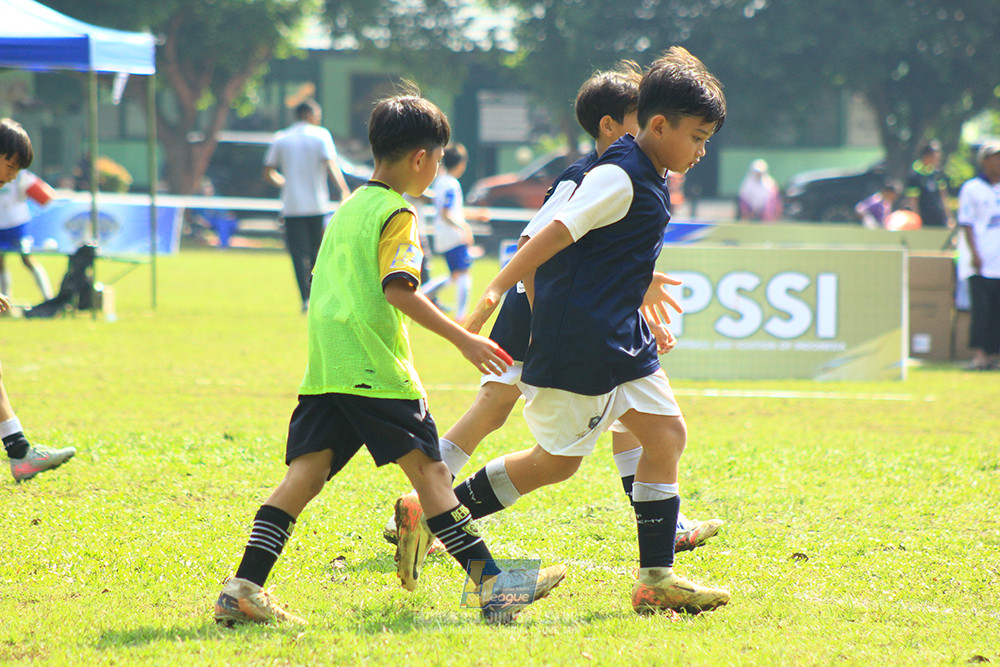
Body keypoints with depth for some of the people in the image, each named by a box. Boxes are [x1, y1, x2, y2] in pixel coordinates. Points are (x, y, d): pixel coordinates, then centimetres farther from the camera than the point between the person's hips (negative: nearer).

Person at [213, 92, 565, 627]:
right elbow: (398, 289, -17)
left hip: (324, 366, 8)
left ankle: (244, 588, -8)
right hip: (374, 365, -7)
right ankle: (491, 586, -4)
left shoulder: (347, 209, 22)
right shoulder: (396, 214, -5)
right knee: (427, 468, -5)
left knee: (306, 472, 1)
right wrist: (463, 339, -18)